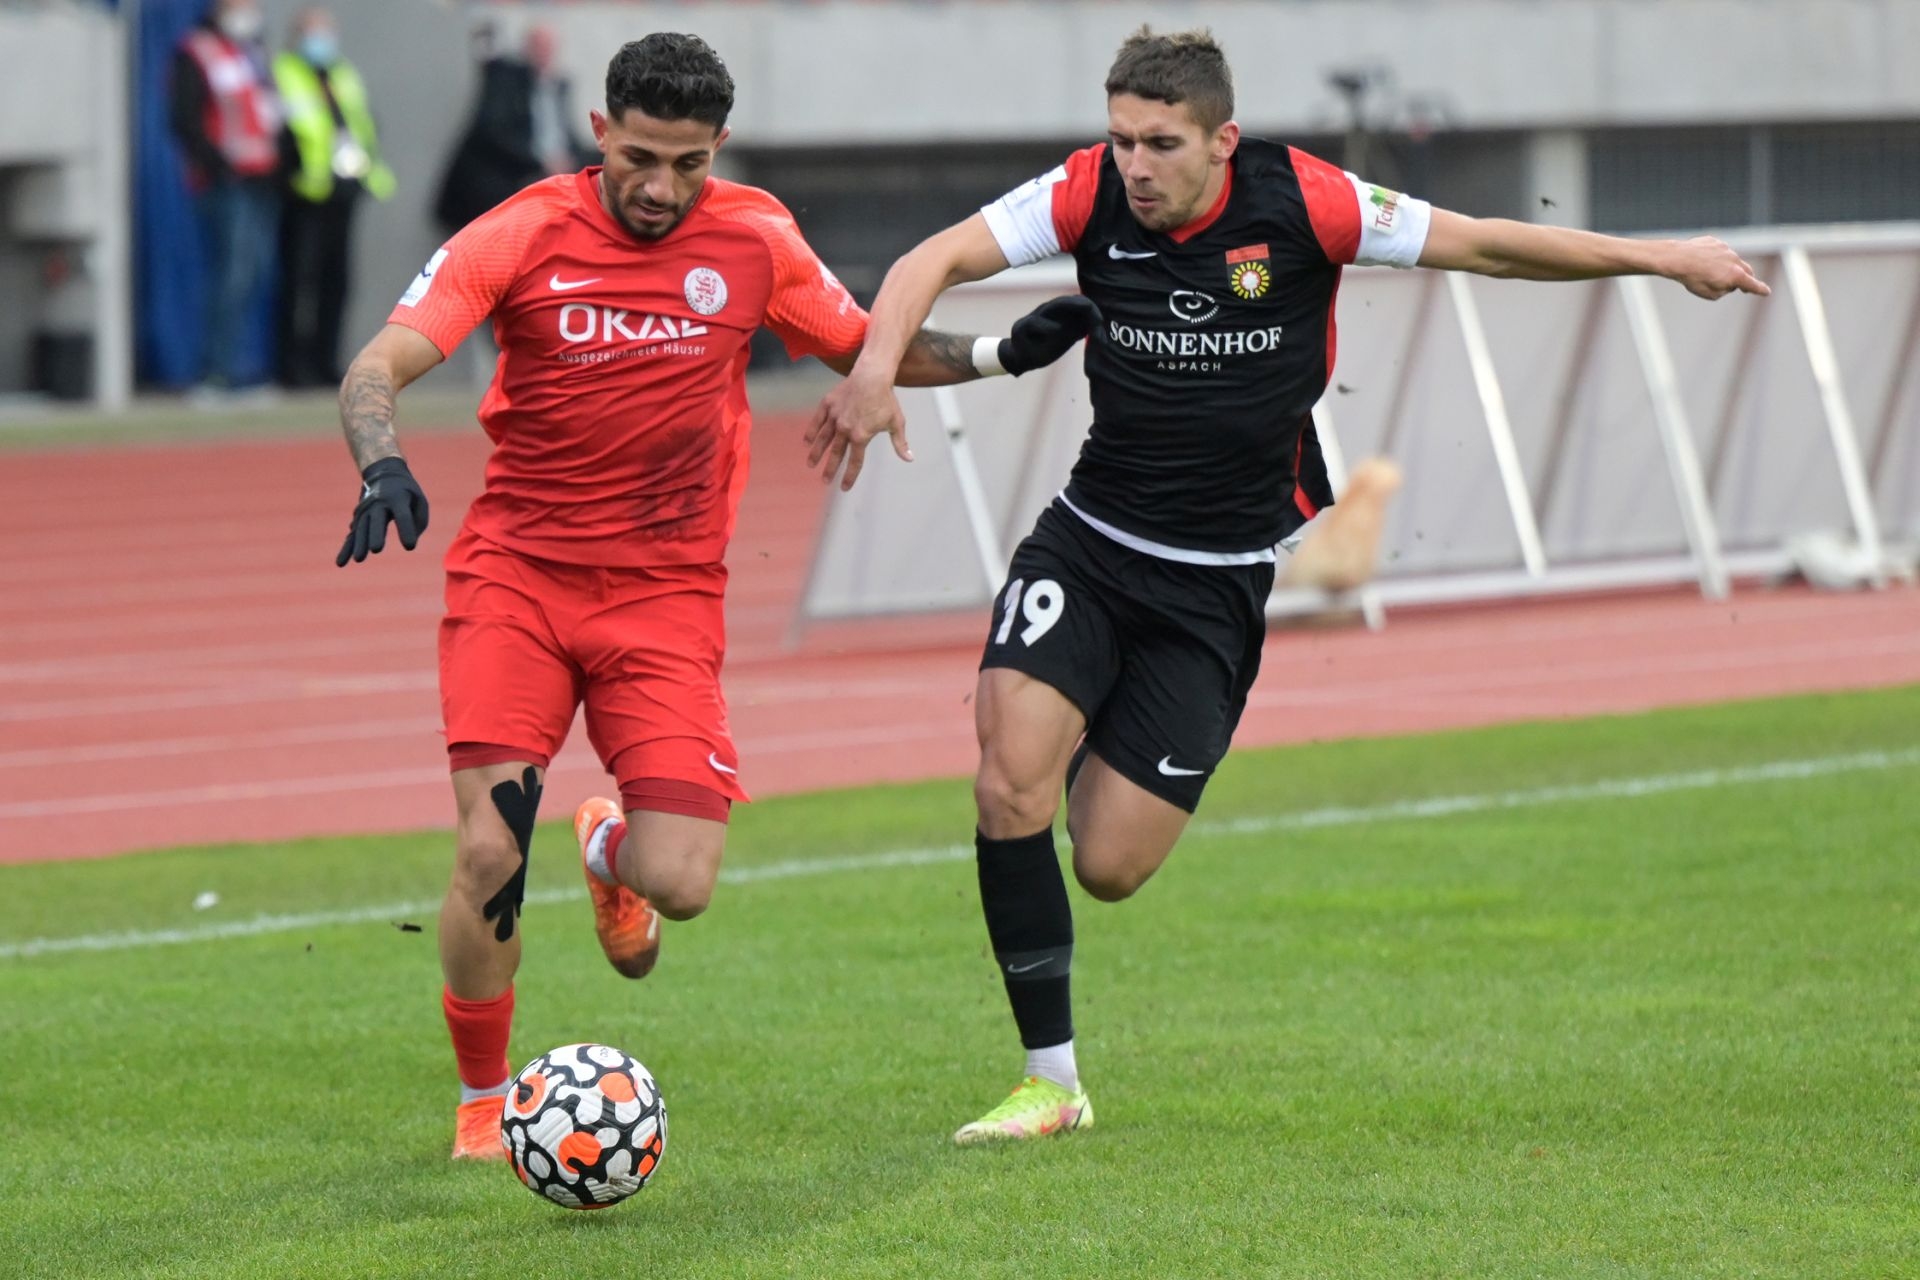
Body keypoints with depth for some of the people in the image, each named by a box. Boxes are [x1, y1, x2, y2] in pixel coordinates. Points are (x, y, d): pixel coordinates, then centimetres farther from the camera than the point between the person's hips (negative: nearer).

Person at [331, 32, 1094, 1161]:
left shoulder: (756, 240, 1)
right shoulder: (523, 238, -8)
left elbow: (862, 347, 17)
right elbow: (379, 367, -15)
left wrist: (999, 353, 3)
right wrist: (384, 466, -35)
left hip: (667, 592, 2)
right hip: (516, 572, -2)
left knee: (681, 887, -12)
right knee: (491, 857, -16)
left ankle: (612, 848, 28)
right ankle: (483, 1107, 9)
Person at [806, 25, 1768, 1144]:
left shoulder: (1301, 202, -13)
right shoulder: (1091, 196, -10)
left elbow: (1483, 245, -5)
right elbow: (937, 261, -14)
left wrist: (1663, 257, -5)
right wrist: (877, 368, -33)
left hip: (1220, 582, -1)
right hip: (1086, 547, 1)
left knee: (1110, 868, -6)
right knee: (1012, 779, -20)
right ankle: (1052, 1080, -6)